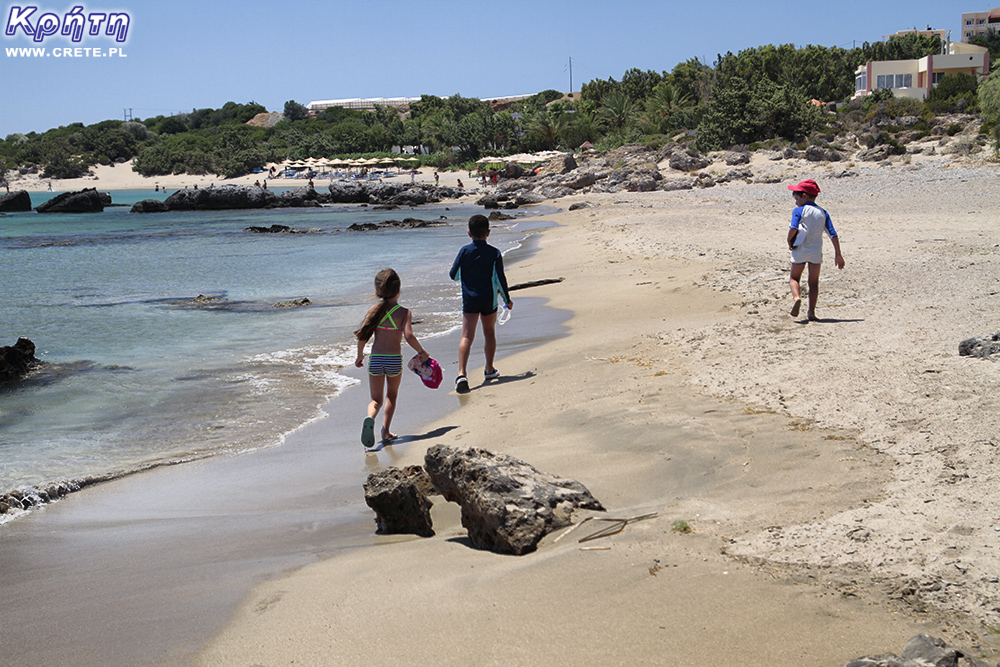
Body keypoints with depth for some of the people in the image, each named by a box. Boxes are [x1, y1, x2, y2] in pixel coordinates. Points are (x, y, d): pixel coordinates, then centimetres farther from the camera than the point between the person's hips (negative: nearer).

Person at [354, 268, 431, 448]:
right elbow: (409, 336, -18)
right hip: (394, 359, -1)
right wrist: (422, 352, -3)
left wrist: (360, 356, 14)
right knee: (391, 396, 22)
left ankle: (370, 418, -21)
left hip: (375, 359, 1)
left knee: (376, 399, 12)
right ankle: (385, 430, 9)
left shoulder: (375, 310, 2)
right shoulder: (404, 312, -6)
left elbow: (362, 335, -1)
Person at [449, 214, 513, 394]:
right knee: (489, 333, 20)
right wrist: (507, 300, 9)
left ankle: (462, 373, -24)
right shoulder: (495, 253, -5)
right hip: (489, 300, 1)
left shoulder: (465, 251, -5)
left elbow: (454, 275, 0)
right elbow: (500, 279, -4)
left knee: (467, 336, -8)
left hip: (469, 300, -1)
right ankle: (490, 369, 31)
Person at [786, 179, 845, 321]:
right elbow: (833, 235, 4)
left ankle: (796, 297, -17)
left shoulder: (798, 210, -4)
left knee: (794, 277, 12)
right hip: (816, 251, 3)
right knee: (814, 282, 10)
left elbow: (793, 228, -21)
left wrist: (789, 241, -2)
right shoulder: (823, 213, 8)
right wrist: (838, 255, 8)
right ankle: (811, 312, 4)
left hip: (800, 250, -3)